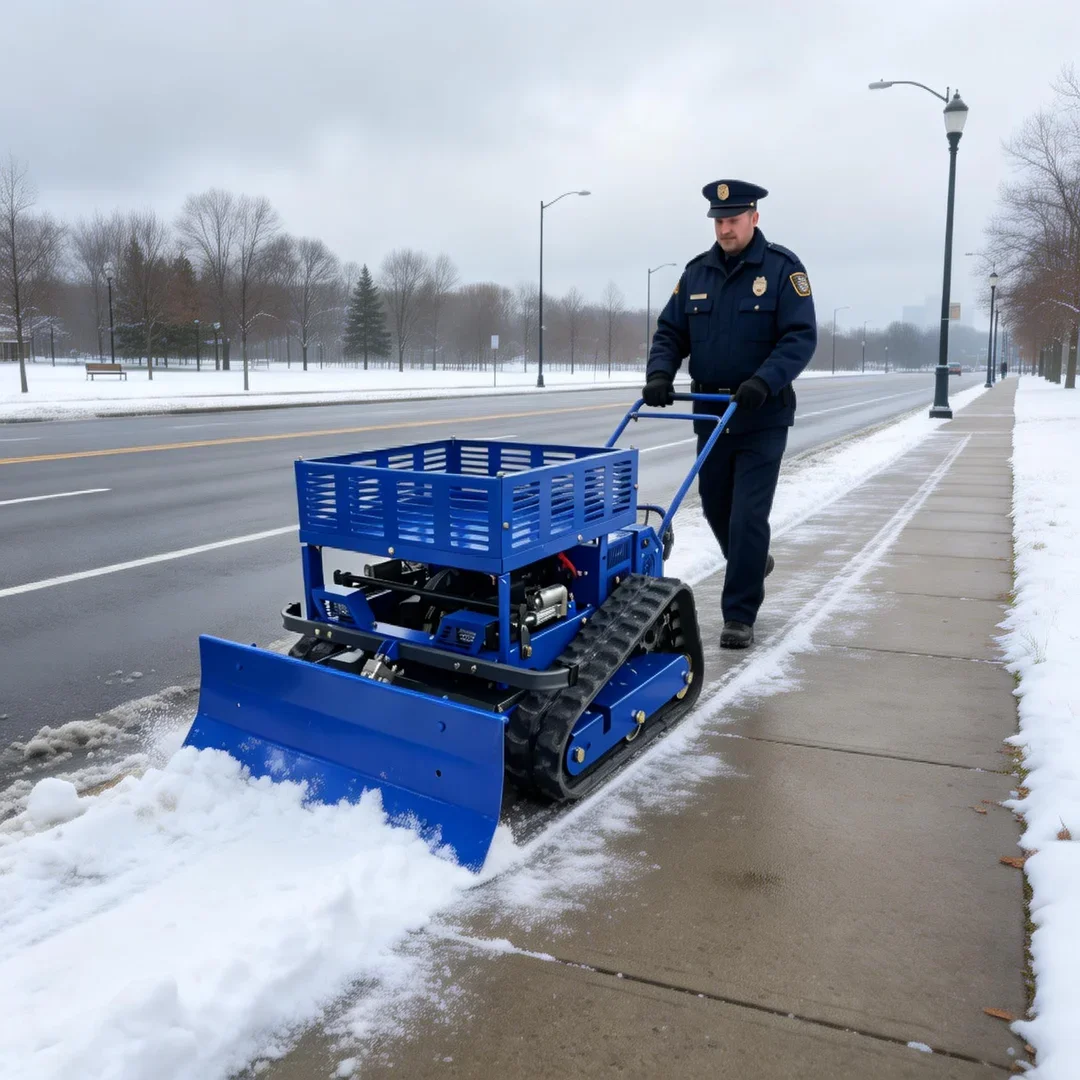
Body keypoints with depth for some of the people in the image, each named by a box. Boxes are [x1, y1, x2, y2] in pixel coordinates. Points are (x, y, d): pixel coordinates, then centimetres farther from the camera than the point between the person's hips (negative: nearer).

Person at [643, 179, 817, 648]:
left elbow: (801, 336, -14)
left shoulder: (782, 267, -6)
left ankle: (739, 616, 2)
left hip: (763, 417, -5)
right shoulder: (697, 271, 8)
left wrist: (764, 382, -29)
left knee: (748, 515, -7)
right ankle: (752, 564, 43)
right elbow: (670, 333, 7)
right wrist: (659, 374, -13)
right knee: (715, 506, 15)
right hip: (710, 413, 5)